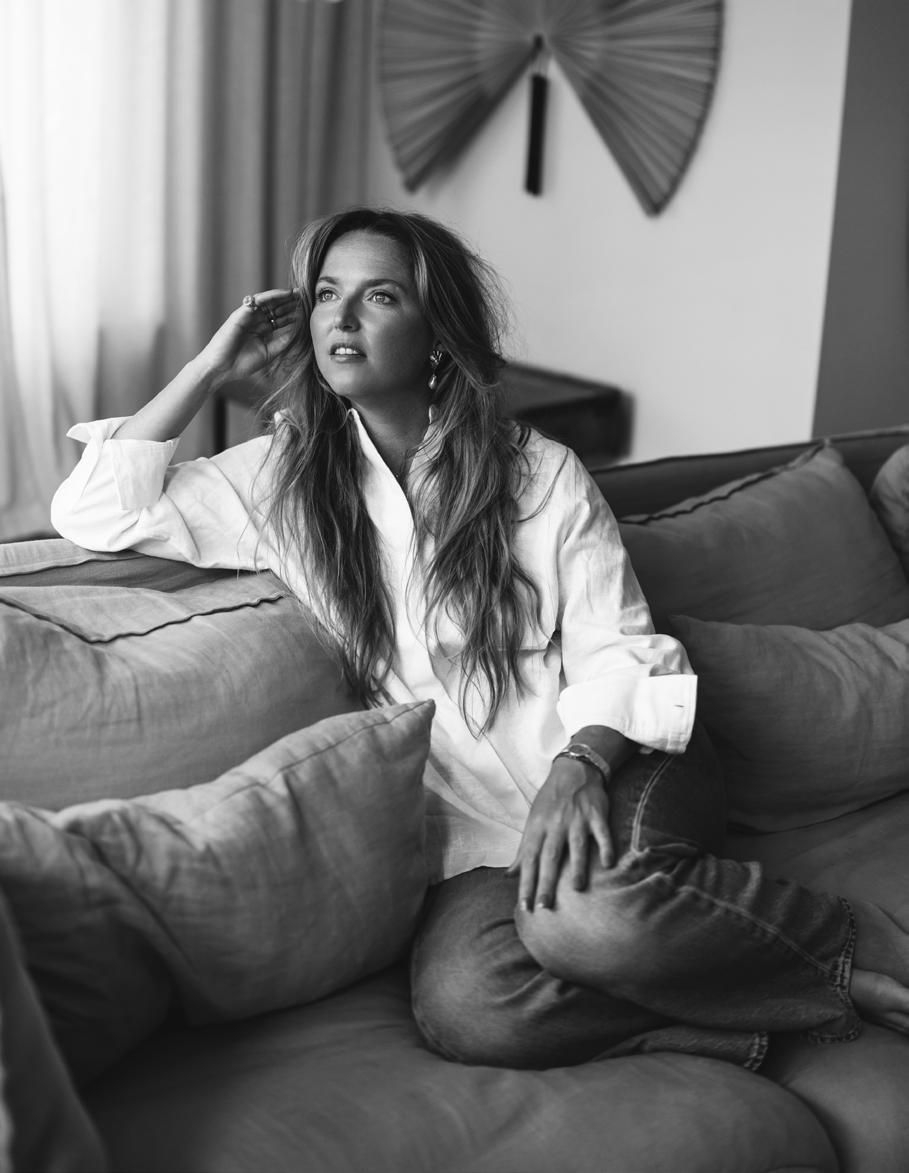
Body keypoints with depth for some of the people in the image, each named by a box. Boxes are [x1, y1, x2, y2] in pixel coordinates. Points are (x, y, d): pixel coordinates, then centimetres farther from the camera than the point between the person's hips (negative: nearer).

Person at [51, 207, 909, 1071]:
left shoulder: (541, 474, 1)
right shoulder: (281, 478, 6)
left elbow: (618, 652, -1)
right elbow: (94, 514, 2)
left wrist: (578, 765, -22)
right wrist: (212, 367, 0)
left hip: (607, 773, -1)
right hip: (475, 836, 2)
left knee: (585, 915, -37)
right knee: (462, 1010, -31)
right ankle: (784, 1008, -15)